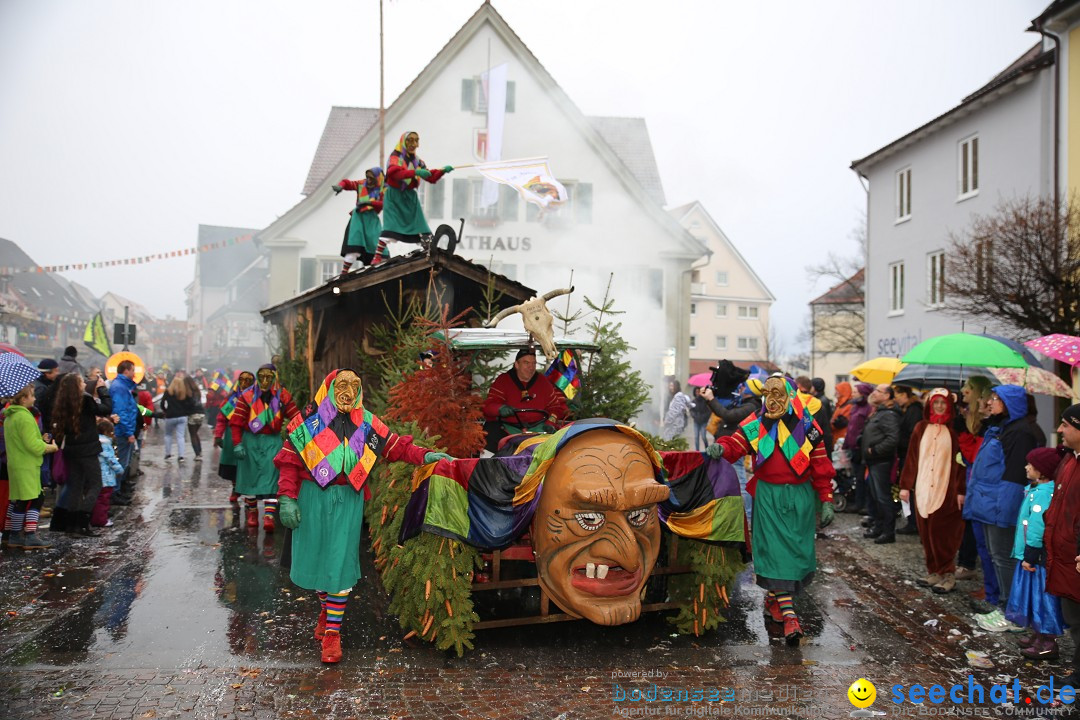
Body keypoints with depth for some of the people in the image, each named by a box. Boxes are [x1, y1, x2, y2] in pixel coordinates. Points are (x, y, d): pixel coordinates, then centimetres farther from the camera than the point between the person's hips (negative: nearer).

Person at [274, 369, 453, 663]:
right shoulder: (309, 420, 0)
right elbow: (289, 460, 0)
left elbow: (396, 446, 3)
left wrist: (425, 456, -13)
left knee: (340, 563, -3)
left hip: (348, 500, 0)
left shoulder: (367, 423, 6)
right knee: (315, 557, 10)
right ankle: (326, 609, 38)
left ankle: (332, 631, 6)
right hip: (312, 498, 0)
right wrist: (287, 498, -7)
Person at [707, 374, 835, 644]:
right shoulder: (756, 423, 3)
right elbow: (736, 443, -5)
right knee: (775, 550, -8)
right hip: (768, 495, -1)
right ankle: (787, 612, -9)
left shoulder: (806, 426, 2)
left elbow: (820, 465, 4)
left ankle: (773, 596, 27)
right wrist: (721, 447, -29)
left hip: (799, 496, 1)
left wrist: (826, 500, 3)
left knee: (795, 549, 6)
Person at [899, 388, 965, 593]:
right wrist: (905, 485, 6)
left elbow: (960, 460, -4)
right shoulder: (921, 428, 9)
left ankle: (948, 574, 6)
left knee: (943, 532, -4)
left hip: (946, 490, -3)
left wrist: (960, 490, -9)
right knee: (926, 532, 6)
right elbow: (911, 458, 9)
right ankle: (934, 571, 16)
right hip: (922, 489, 4)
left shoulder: (954, 430, -1)